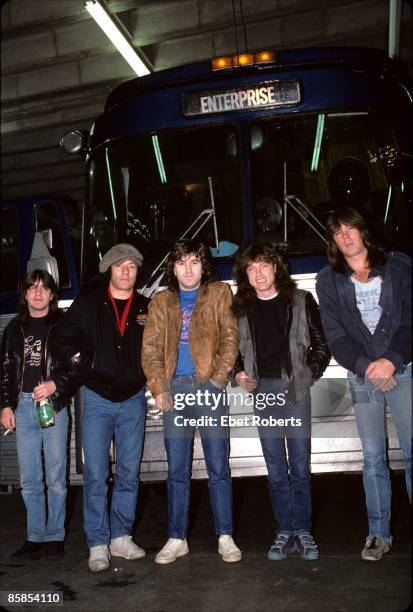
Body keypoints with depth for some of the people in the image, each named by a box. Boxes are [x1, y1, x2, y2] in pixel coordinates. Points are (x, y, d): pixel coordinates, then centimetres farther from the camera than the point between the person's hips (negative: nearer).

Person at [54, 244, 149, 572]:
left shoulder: (146, 307, 3)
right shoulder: (88, 303, 0)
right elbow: (66, 336, 9)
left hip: (133, 400, 2)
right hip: (97, 398, -1)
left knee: (129, 473, 9)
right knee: (96, 474, -1)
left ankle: (121, 538, 22)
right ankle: (98, 544, 11)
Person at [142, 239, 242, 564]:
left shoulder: (219, 294, 9)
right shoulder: (161, 302, 13)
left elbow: (230, 338, 1)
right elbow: (150, 349, 7)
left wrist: (219, 377, -10)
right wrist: (159, 388, -5)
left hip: (208, 387, -2)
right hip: (175, 389, 2)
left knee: (218, 467, 3)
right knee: (177, 470, 8)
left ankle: (226, 537, 15)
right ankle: (177, 539, 19)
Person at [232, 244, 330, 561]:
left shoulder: (301, 301, 2)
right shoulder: (242, 309, 7)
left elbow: (321, 345, 6)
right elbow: (236, 350, 16)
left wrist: (308, 375, -2)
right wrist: (240, 374, 0)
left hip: (295, 390, -2)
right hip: (262, 392, 2)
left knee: (300, 467, 4)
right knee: (276, 470, 8)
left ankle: (303, 532, 18)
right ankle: (285, 532, 19)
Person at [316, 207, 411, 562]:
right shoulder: (328, 281, 5)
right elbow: (335, 336, 0)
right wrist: (366, 366, -13)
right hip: (362, 376, 1)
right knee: (373, 457, 5)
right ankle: (379, 534, 16)